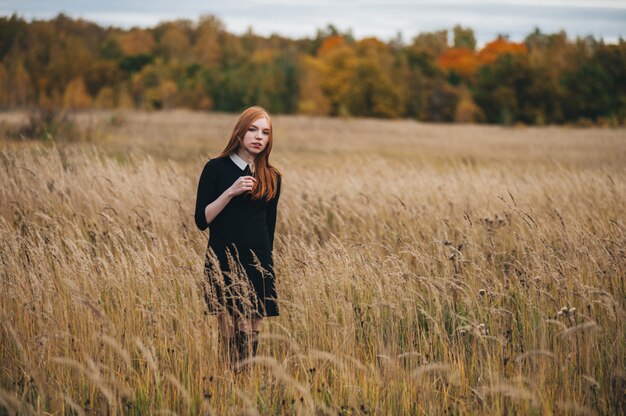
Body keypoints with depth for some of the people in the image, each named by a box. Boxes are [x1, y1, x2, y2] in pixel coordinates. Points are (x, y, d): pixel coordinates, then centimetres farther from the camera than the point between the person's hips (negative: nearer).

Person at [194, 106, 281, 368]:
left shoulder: (271, 177, 10)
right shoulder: (216, 168, -1)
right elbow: (202, 220, -6)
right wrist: (231, 191, -17)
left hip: (258, 267, 3)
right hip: (224, 264, -3)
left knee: (250, 336, 1)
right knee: (230, 336, -5)